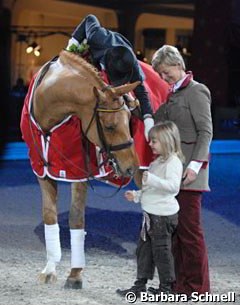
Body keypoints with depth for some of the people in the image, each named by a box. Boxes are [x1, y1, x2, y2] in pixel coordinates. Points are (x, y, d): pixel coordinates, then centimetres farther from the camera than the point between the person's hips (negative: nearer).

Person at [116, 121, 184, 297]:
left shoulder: (173, 162, -14)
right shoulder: (158, 162, 17)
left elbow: (172, 185, -28)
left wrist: (150, 179, -35)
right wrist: (137, 195, 16)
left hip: (163, 214, -10)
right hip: (151, 213, 10)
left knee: (161, 250, -1)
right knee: (144, 249, 13)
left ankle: (166, 287, 9)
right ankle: (140, 285, 20)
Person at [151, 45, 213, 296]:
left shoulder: (196, 92, -6)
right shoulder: (171, 95, 19)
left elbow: (205, 131, -12)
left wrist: (195, 164, -19)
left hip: (188, 173, -9)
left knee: (189, 228, -6)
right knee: (173, 229, 10)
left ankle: (197, 286, 0)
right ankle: (180, 282, 15)